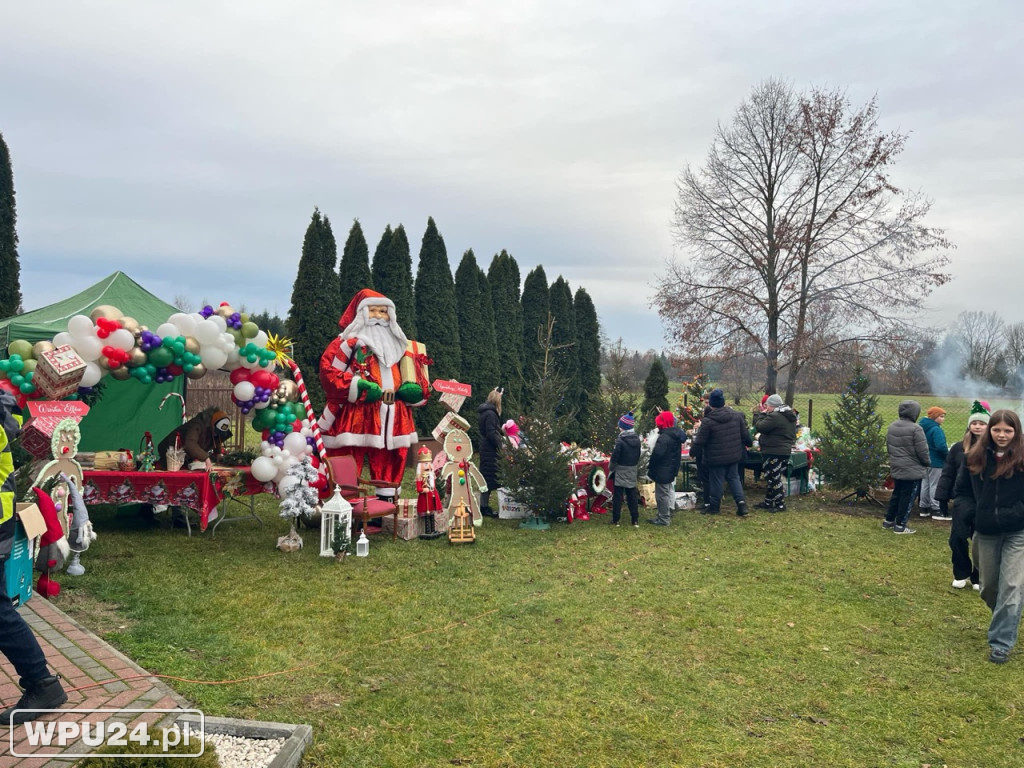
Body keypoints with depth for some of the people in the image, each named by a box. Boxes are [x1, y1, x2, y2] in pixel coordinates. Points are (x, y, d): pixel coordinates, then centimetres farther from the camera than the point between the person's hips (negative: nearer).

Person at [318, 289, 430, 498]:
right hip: (355, 415, -5)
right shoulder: (349, 342, 3)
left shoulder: (400, 346, 21)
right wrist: (358, 387, -18)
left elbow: (414, 376, 23)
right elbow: (328, 370, -8)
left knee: (389, 463, 7)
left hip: (392, 417, 5)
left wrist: (412, 389, 0)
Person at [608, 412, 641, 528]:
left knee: (618, 496, 3)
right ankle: (635, 520, 13)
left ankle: (616, 520, 7)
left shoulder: (620, 440, -19)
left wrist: (611, 467, 0)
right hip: (632, 472, 6)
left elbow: (615, 457, -16)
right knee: (632, 495, 12)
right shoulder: (636, 439, 1)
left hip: (620, 472, -5)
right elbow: (638, 456, 8)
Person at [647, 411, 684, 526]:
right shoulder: (676, 435, 5)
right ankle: (667, 514, 33)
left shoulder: (664, 437, -25)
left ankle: (663, 518, 7)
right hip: (672, 469, 10)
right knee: (669, 492, 21)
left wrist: (650, 467, -12)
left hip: (663, 471, -10)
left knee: (662, 494, 0)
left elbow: (656, 454, -26)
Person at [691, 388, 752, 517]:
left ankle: (714, 506, 17)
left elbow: (700, 441, -12)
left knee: (716, 480, 6)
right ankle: (741, 502, 6)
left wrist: (693, 451, 5)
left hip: (716, 457, -5)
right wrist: (749, 443, 27)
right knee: (734, 477, 17)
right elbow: (745, 434, 7)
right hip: (734, 455, 5)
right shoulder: (737, 415, -2)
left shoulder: (707, 421, -18)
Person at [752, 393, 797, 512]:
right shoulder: (790, 416, 13)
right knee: (771, 478, 18)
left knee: (773, 479, -2)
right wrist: (764, 414, 11)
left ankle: (780, 504, 3)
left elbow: (760, 427, -20)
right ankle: (768, 502, 26)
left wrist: (761, 413, -6)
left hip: (773, 453, -10)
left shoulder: (774, 416, -21)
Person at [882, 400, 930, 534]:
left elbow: (888, 447, 12)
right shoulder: (915, 429, -20)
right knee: (908, 497, 3)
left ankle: (888, 520, 26)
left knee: (896, 494, 20)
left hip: (896, 468, 7)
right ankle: (900, 525, 7)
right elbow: (922, 451, -16)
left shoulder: (892, 427, 4)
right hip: (913, 470, -7)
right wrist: (928, 462, 1)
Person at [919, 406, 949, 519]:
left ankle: (924, 508, 21)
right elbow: (941, 446, -27)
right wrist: (948, 455, -11)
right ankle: (936, 510, 1)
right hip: (936, 462, -9)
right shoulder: (936, 429, -20)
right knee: (935, 485, -3)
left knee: (925, 484, 14)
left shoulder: (924, 428, 8)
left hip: (925, 460, 9)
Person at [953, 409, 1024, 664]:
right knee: (989, 586, 15)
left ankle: (1001, 643, 2)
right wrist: (971, 514, -5)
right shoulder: (975, 457, 0)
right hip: (986, 532, 4)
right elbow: (961, 491, 9)